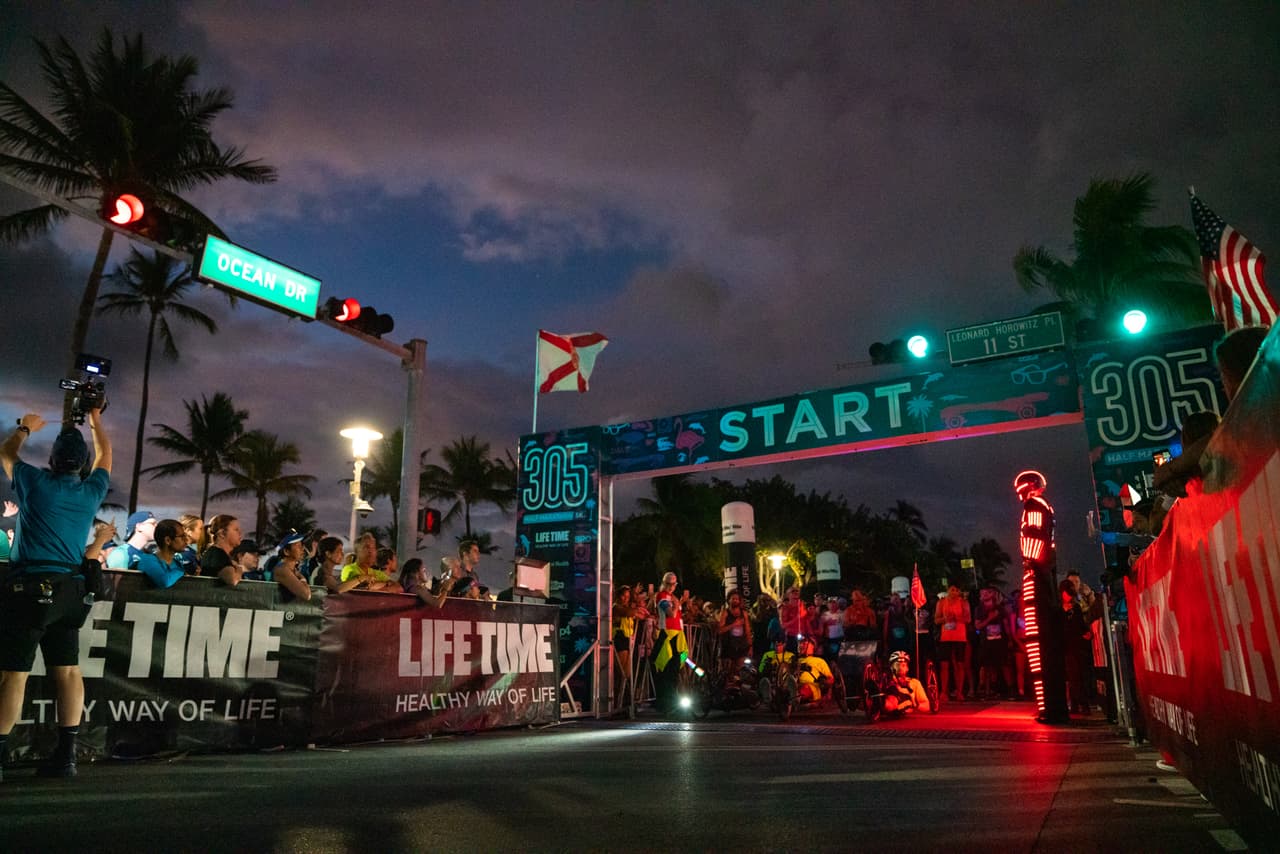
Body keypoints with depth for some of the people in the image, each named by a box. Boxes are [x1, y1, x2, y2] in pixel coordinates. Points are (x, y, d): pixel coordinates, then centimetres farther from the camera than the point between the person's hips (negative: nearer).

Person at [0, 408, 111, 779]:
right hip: (70, 591, 4)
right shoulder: (92, 491, 5)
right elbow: (105, 455, 26)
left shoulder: (35, 482, -4)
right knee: (68, 670, 6)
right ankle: (66, 754, 8)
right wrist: (95, 420, 40)